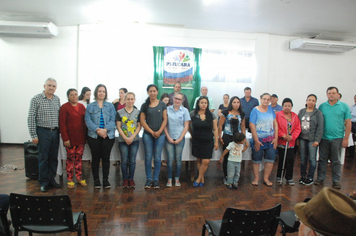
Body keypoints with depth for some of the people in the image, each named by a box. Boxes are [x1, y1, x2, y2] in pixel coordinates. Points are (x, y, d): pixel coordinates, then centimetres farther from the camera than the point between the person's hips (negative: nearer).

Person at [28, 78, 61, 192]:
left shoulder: (57, 99, 7)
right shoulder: (36, 99, -7)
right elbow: (31, 118, -9)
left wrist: (60, 131, 8)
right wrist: (33, 135, -11)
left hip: (55, 132, 5)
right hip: (43, 132, -4)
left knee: (54, 158, 11)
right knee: (43, 158, 4)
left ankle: (51, 179, 25)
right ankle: (44, 182, 17)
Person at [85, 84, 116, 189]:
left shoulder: (110, 106, 9)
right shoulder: (90, 106, 8)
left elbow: (113, 120, 0)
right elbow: (88, 120, -2)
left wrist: (105, 129, -16)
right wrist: (97, 129, -16)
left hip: (108, 136, 0)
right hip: (94, 136, 0)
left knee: (106, 158, 4)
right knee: (95, 158, 6)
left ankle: (105, 180, 15)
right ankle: (96, 180, 17)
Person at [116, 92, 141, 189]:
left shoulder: (138, 112, 4)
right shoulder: (120, 112, 3)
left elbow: (139, 126, 1)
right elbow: (118, 127, 0)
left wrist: (132, 137, -10)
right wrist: (125, 138, -10)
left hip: (134, 140, 0)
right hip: (123, 140, 0)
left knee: (132, 161, 5)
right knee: (124, 161, 3)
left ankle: (131, 179, 18)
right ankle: (125, 179, 17)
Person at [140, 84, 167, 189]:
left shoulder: (162, 104, 5)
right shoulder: (144, 106, 5)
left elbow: (165, 119, 3)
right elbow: (142, 121, 0)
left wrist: (159, 131, -9)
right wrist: (152, 132, -8)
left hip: (160, 135, 0)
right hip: (147, 134, 0)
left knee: (157, 158, 3)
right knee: (148, 157, 2)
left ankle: (156, 179, 14)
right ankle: (148, 179, 13)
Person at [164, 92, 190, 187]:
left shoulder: (185, 110, 1)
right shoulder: (167, 109, 1)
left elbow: (186, 126, 1)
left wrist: (180, 139, -5)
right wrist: (168, 137, -4)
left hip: (180, 138, 0)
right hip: (169, 138, 0)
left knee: (178, 159, 6)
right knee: (170, 159, 0)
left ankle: (177, 178, 20)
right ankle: (169, 179, 13)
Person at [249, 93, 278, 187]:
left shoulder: (271, 110, 8)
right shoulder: (255, 110, -6)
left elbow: (275, 124, 9)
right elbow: (252, 126, -11)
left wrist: (276, 138, 1)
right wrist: (256, 141, -15)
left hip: (270, 140, 4)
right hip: (259, 140, -4)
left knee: (270, 160, 6)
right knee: (256, 160, 6)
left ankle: (266, 178, 22)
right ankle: (256, 178, 21)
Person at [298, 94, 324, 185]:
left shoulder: (318, 113, -2)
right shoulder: (301, 111, 10)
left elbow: (320, 128, -6)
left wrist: (317, 140, -11)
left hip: (312, 139, -4)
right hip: (302, 138, 4)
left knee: (312, 159, 0)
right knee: (303, 158, 10)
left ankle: (310, 178, 13)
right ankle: (303, 176, 22)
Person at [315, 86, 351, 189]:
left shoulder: (344, 106, 2)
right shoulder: (322, 106, 5)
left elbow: (348, 123, 1)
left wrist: (346, 138, -5)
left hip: (337, 138, -1)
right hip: (324, 137, 1)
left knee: (336, 161, 6)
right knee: (322, 159, 8)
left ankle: (336, 180, 18)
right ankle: (320, 178, 20)